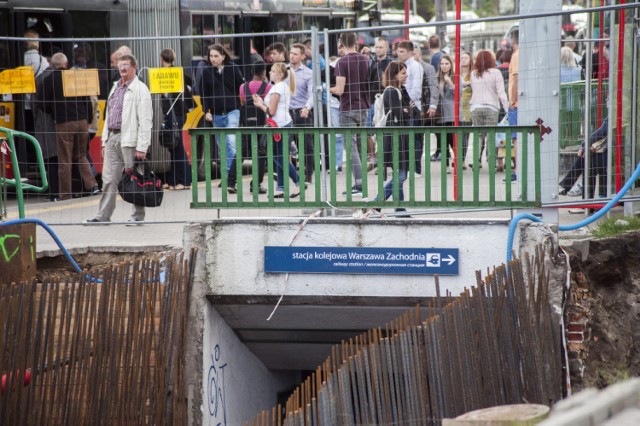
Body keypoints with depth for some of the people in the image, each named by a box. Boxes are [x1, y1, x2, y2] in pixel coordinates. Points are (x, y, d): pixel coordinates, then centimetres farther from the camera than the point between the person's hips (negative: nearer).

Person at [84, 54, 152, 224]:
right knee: (108, 179, 5)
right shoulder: (116, 88, 18)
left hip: (130, 139, -7)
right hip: (113, 137, 7)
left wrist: (141, 147, -17)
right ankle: (103, 216, 6)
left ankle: (137, 216, 8)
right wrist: (105, 140, 16)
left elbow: (145, 121, -11)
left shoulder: (140, 89, -6)